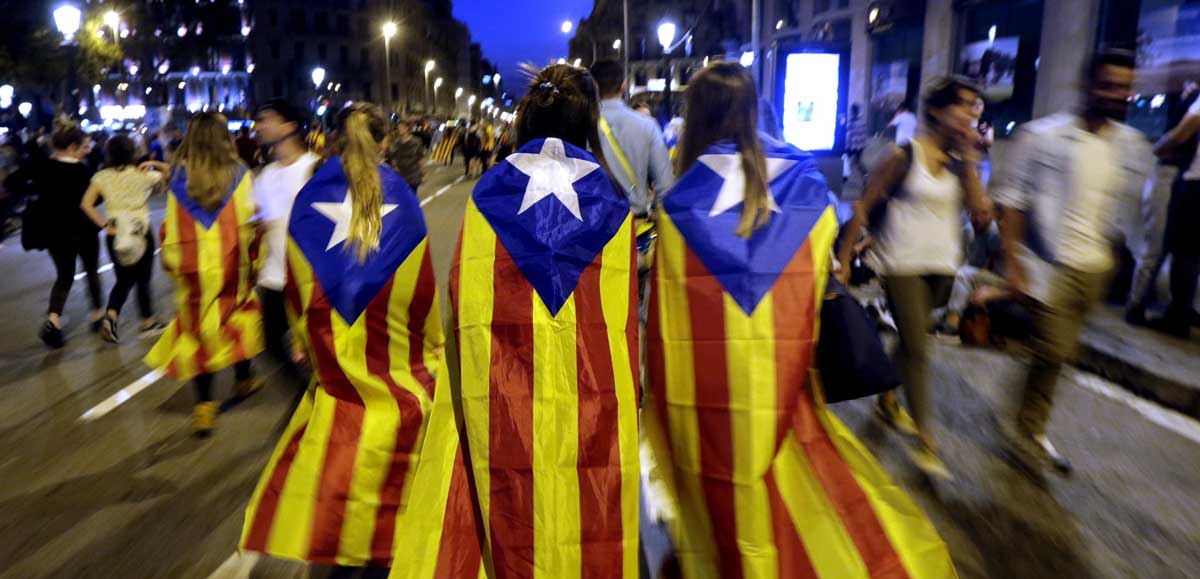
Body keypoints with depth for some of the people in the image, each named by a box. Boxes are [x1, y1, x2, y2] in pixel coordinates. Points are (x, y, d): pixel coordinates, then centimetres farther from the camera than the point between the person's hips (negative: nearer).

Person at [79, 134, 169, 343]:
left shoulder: (101, 177, -1)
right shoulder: (143, 175, -6)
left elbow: (86, 204, -9)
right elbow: (170, 171, 9)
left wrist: (104, 225, -5)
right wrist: (154, 164, -2)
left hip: (115, 234, 2)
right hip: (141, 232, -2)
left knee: (123, 280, 17)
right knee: (143, 280, 11)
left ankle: (111, 317, -5)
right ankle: (148, 322, 23)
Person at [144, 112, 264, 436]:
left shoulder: (179, 175, -1)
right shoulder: (237, 173, -6)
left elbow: (172, 226, 3)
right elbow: (248, 222, -6)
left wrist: (171, 262, 13)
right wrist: (253, 258, 3)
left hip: (193, 267, 1)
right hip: (232, 264, -1)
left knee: (198, 329, 7)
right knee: (240, 316, 20)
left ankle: (204, 405, 9)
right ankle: (243, 380, 32)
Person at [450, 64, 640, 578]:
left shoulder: (487, 196, -2)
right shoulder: (610, 200, -3)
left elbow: (463, 299, 1)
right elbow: (625, 315, -1)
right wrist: (628, 393, 10)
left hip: (509, 402, 1)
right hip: (596, 402, 0)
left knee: (519, 526, 13)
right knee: (595, 522, 13)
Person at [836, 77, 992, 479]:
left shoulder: (960, 159, 5)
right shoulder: (905, 155, -10)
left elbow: (980, 209, -8)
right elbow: (864, 207, -7)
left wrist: (969, 157, -11)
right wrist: (844, 258, -8)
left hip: (942, 264, 6)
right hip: (903, 264, -6)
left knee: (912, 341, 18)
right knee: (917, 349, -8)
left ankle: (887, 401, 39)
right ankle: (925, 441, -2)